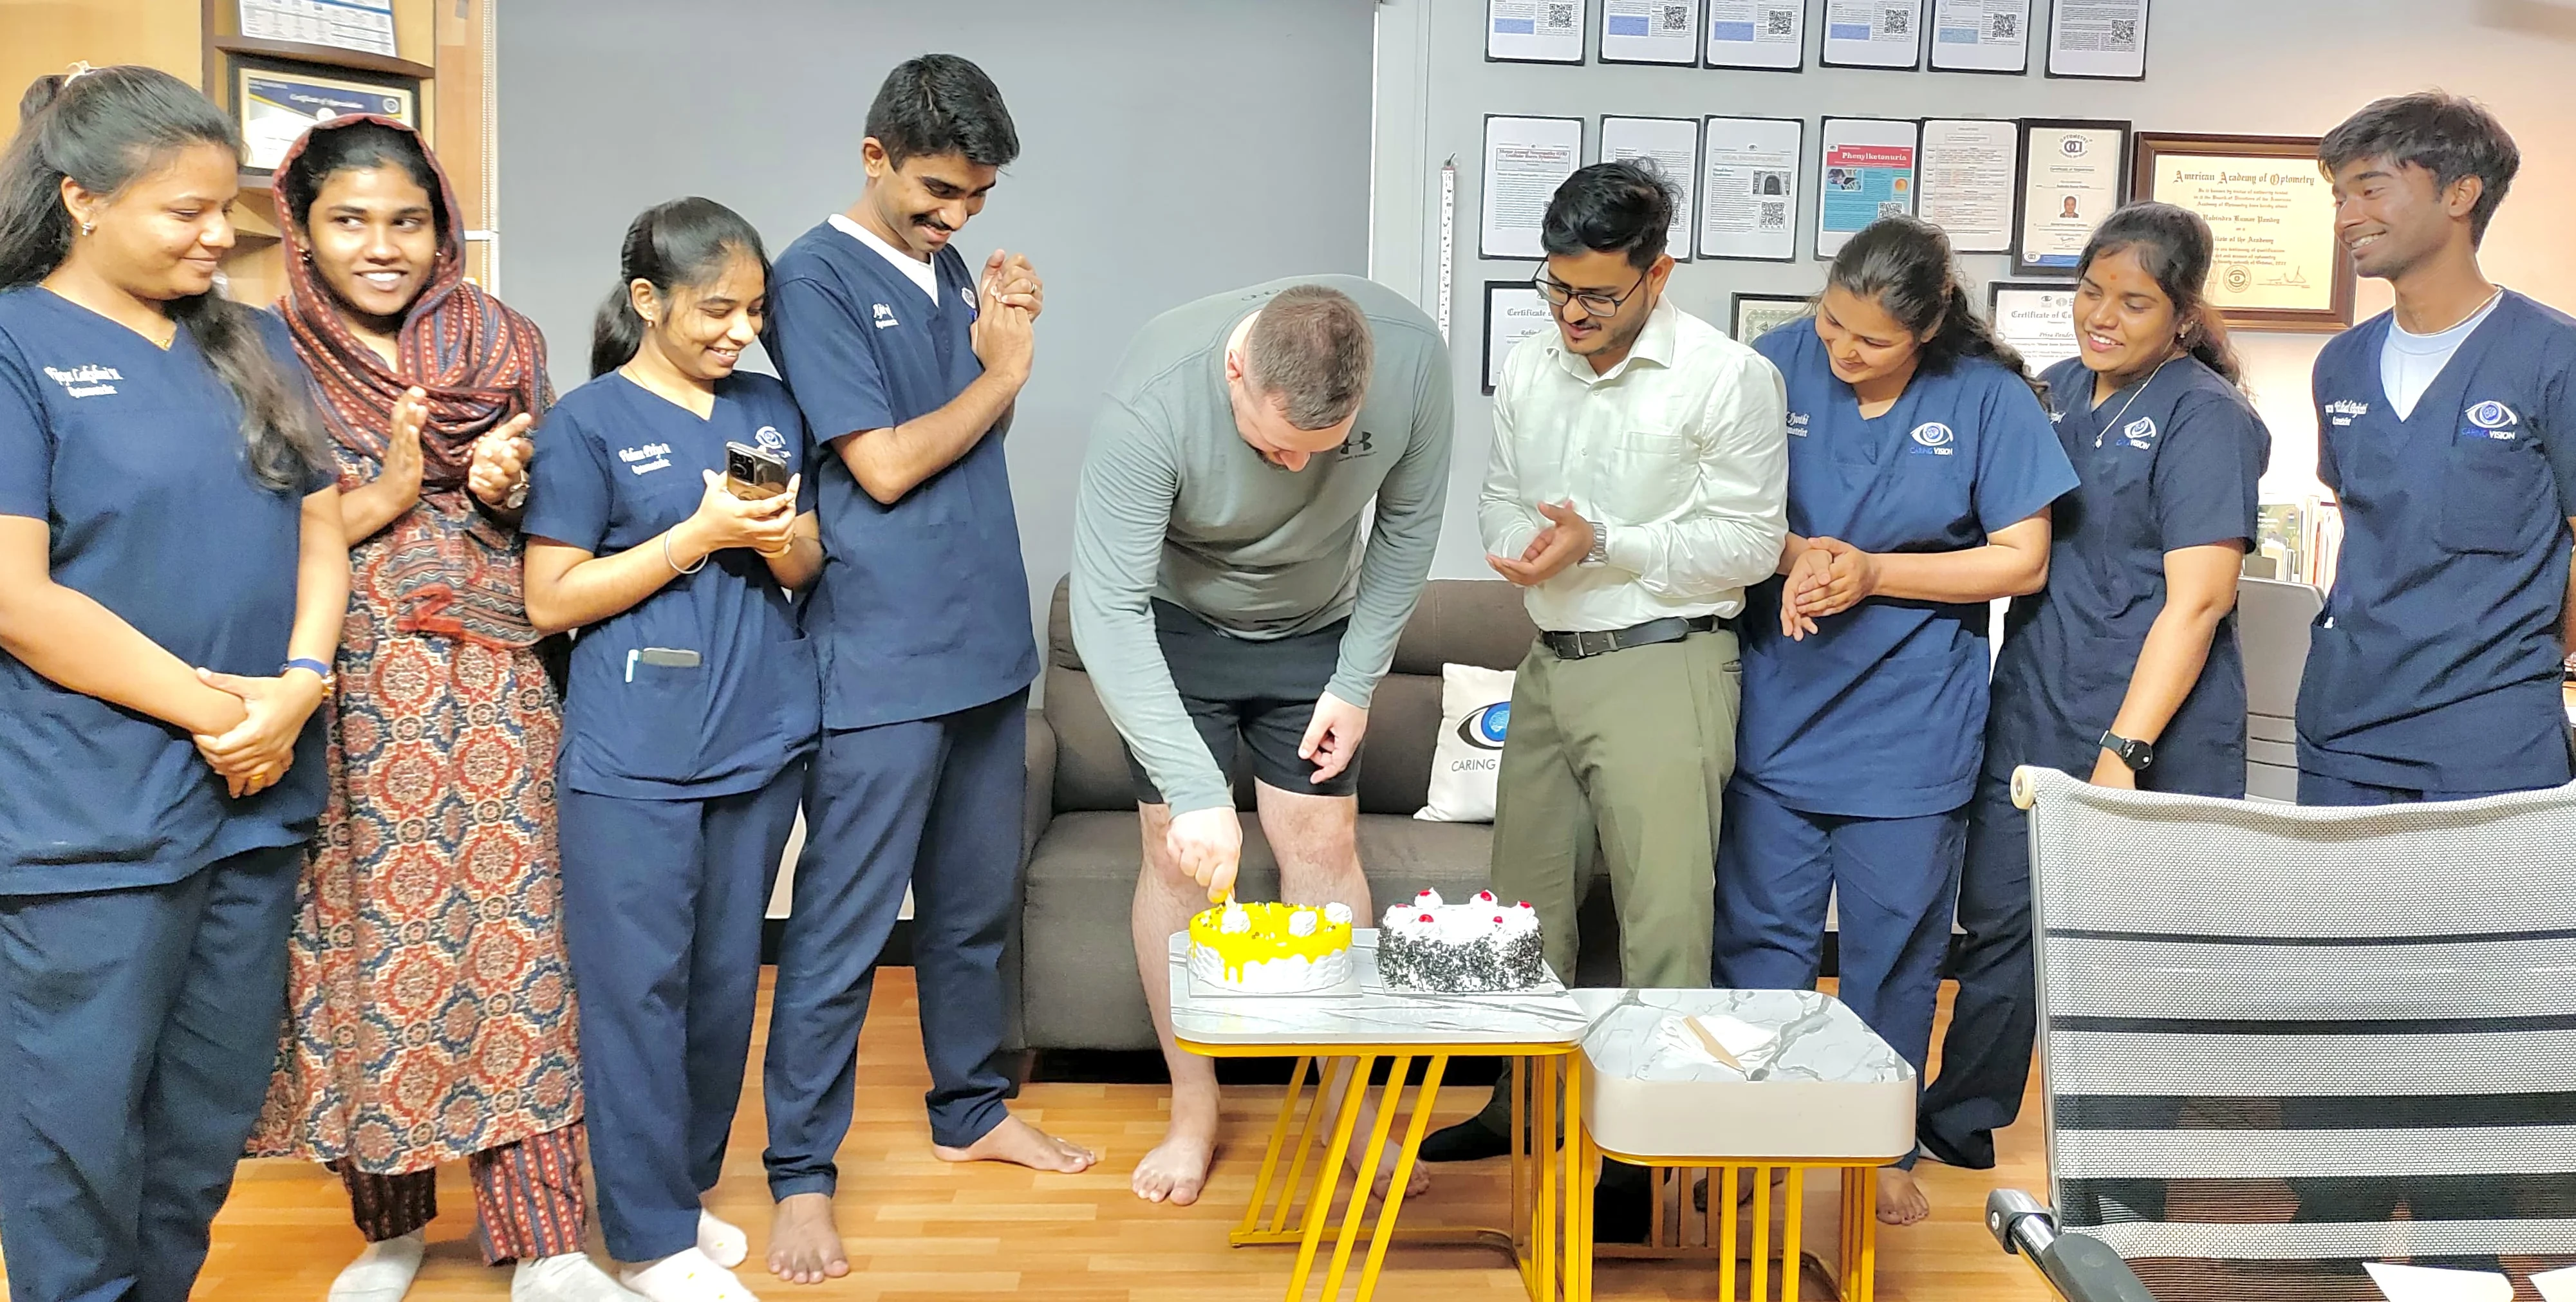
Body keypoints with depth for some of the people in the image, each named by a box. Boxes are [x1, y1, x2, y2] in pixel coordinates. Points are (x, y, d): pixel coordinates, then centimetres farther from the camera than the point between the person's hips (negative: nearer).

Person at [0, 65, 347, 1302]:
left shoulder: (254, 345, 12)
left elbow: (318, 529, 9)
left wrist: (296, 688, -8)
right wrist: (209, 706, -15)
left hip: (259, 795, 6)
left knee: (212, 1123, 15)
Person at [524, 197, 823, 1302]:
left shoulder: (770, 409, 10)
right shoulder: (588, 422, -5)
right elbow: (552, 598, -8)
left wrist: (781, 542, -9)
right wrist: (702, 532, -15)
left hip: (761, 740, 5)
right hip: (633, 756, -5)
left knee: (726, 978, 13)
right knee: (638, 987, 0)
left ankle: (686, 1188, 29)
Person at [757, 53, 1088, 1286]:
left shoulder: (950, 269, 13)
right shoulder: (816, 276, -9)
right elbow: (885, 465, -15)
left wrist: (1004, 337, 0)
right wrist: (1003, 369, -3)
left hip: (985, 647, 7)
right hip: (881, 665, -7)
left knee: (977, 903, 18)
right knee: (843, 929, 0)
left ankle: (972, 1108, 34)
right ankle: (802, 1174, 13)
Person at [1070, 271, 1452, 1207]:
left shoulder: (1412, 356, -28)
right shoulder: (1150, 401, -37)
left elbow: (1408, 523, -10)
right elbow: (1108, 613, -35)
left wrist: (1357, 682, -10)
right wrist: (1195, 790, -41)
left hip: (1317, 629, 2)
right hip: (1175, 627, -2)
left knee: (1322, 844, -1)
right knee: (1177, 851, -3)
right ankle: (1193, 1111, 13)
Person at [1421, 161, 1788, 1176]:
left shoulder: (1729, 377, -9)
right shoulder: (1529, 370, 10)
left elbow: (1750, 542, -10)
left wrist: (1601, 544, -18)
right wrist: (1519, 547, -5)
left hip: (1665, 666, -6)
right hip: (1551, 663, 7)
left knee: (1663, 915, -6)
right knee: (1526, 898, 14)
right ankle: (1523, 1100, 30)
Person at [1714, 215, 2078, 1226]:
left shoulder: (1986, 397, -5)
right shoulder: (1780, 365, -1)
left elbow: (2022, 561, -3)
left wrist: (1872, 573, -13)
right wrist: (1793, 555, -14)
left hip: (1910, 725, -1)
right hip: (1779, 712, 1)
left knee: (1894, 948, 10)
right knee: (1759, 938, 6)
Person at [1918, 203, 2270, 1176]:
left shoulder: (2204, 416, -9)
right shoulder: (2057, 391, 10)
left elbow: (2197, 598, -15)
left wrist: (2124, 751, -20)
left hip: (2154, 731, -6)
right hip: (2033, 711, 6)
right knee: (2000, 917, 13)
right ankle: (1958, 1123, 30)